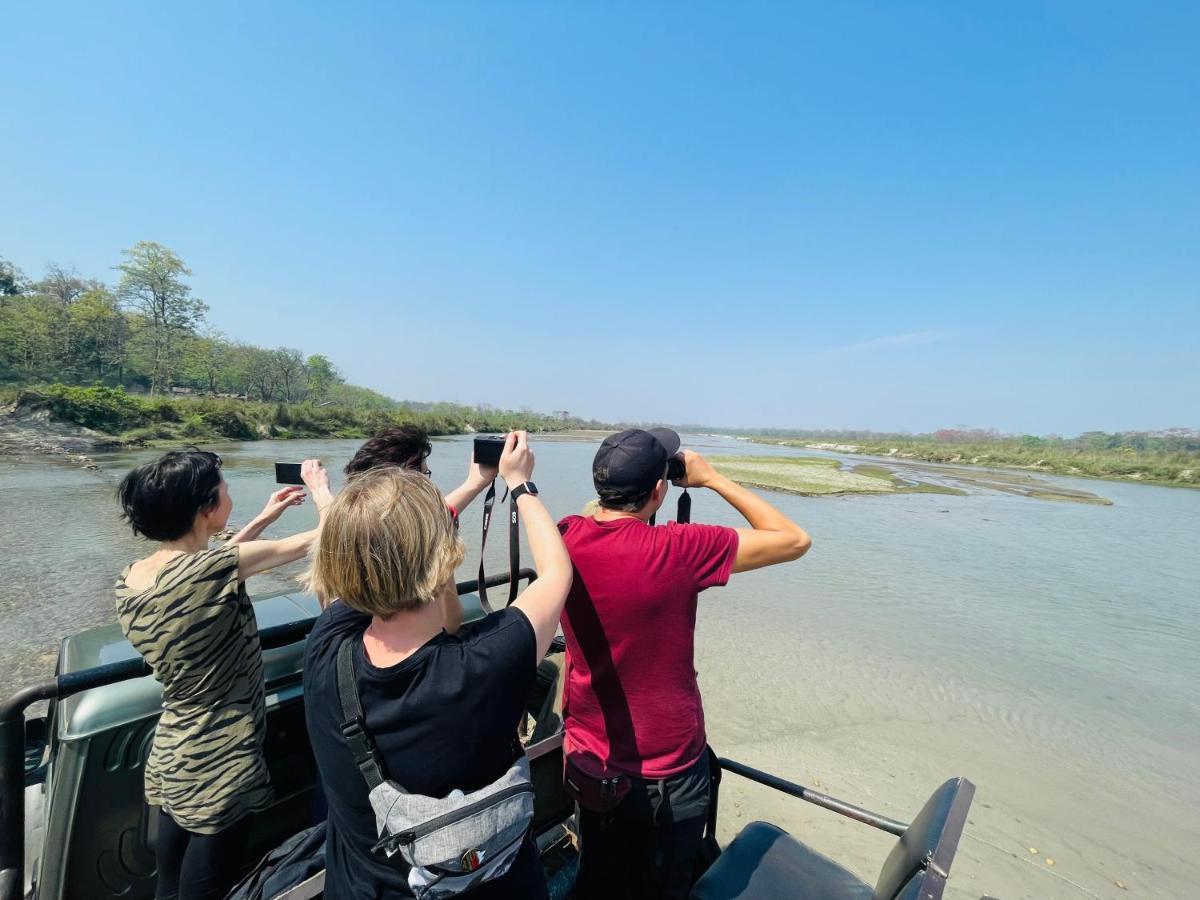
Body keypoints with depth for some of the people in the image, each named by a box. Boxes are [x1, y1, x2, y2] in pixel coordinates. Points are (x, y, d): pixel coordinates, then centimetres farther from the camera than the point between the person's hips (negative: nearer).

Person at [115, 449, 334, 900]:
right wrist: (320, 488, -4)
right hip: (220, 766, -7)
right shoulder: (213, 568, -28)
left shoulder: (129, 580, -5)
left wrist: (263, 519, 13)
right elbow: (328, 536, -23)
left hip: (169, 757, 7)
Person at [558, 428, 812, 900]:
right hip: (668, 772, -4)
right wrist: (712, 477, -12)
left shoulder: (566, 539, -15)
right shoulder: (678, 550, -29)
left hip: (591, 761, 4)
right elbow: (795, 540, -16)